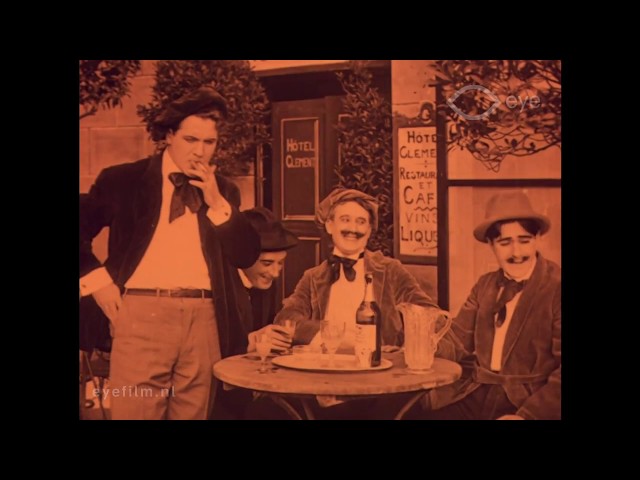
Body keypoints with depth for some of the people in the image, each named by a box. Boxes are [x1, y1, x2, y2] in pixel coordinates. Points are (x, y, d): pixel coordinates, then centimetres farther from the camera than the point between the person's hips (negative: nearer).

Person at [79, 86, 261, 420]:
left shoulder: (223, 190, 15)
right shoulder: (124, 180, 6)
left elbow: (247, 256, 6)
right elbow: (82, 228, 9)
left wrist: (217, 203, -3)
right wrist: (97, 279, -2)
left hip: (204, 318, 3)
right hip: (142, 314, -2)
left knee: (194, 414, 7)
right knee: (134, 412, -5)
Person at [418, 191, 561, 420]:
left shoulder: (556, 288, -7)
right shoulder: (485, 285, 13)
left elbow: (559, 374, -11)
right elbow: (458, 341, 8)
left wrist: (527, 415, -21)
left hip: (527, 403, -4)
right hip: (475, 396, 5)